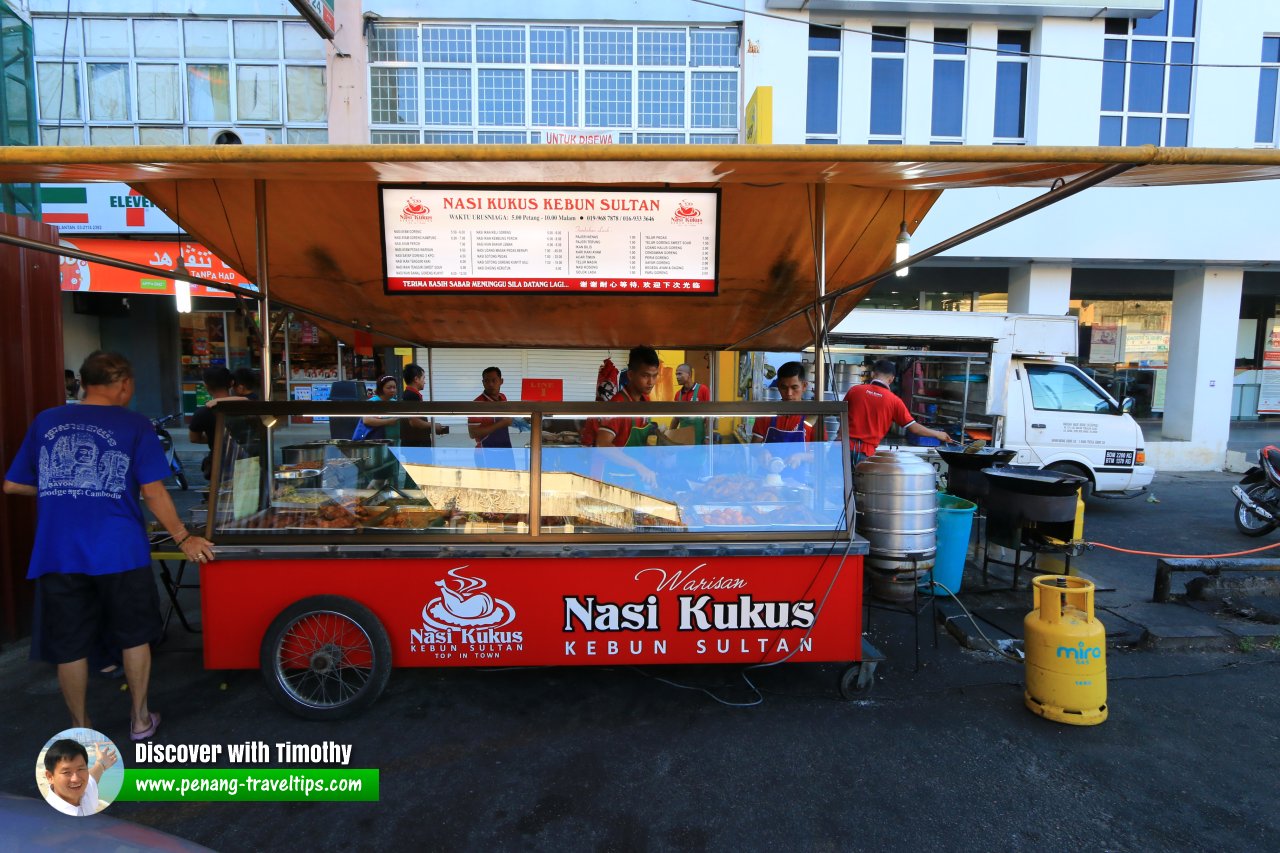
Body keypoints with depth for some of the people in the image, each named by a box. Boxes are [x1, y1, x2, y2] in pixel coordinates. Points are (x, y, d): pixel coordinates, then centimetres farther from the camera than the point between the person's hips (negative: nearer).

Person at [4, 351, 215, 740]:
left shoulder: (46, 421, 7)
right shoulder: (135, 425, -4)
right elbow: (153, 492, -8)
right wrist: (183, 539, 0)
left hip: (57, 556, 3)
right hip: (120, 553, -3)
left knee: (69, 646, 14)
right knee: (134, 635, 15)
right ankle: (140, 719, 27)